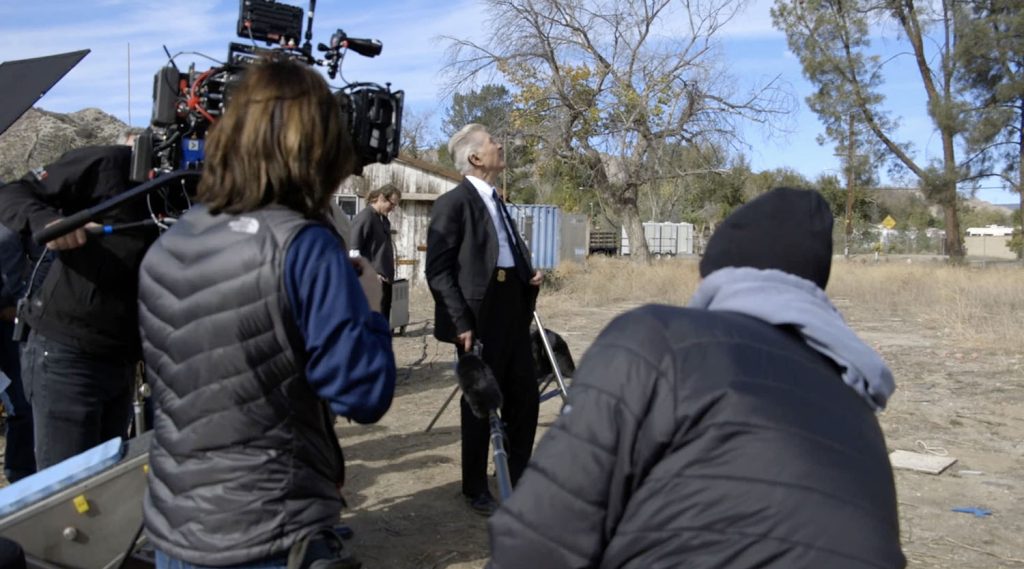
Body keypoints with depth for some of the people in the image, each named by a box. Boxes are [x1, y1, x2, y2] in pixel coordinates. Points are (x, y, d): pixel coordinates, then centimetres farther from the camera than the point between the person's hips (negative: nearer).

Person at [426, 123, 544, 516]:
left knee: (524, 398, 13)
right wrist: (461, 322, -19)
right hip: (479, 317, -8)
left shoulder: (495, 201, 17)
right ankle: (476, 489, 23)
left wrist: (529, 274, 6)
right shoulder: (454, 203, -9)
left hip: (513, 313, 8)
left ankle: (519, 478, 32)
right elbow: (438, 270, -14)